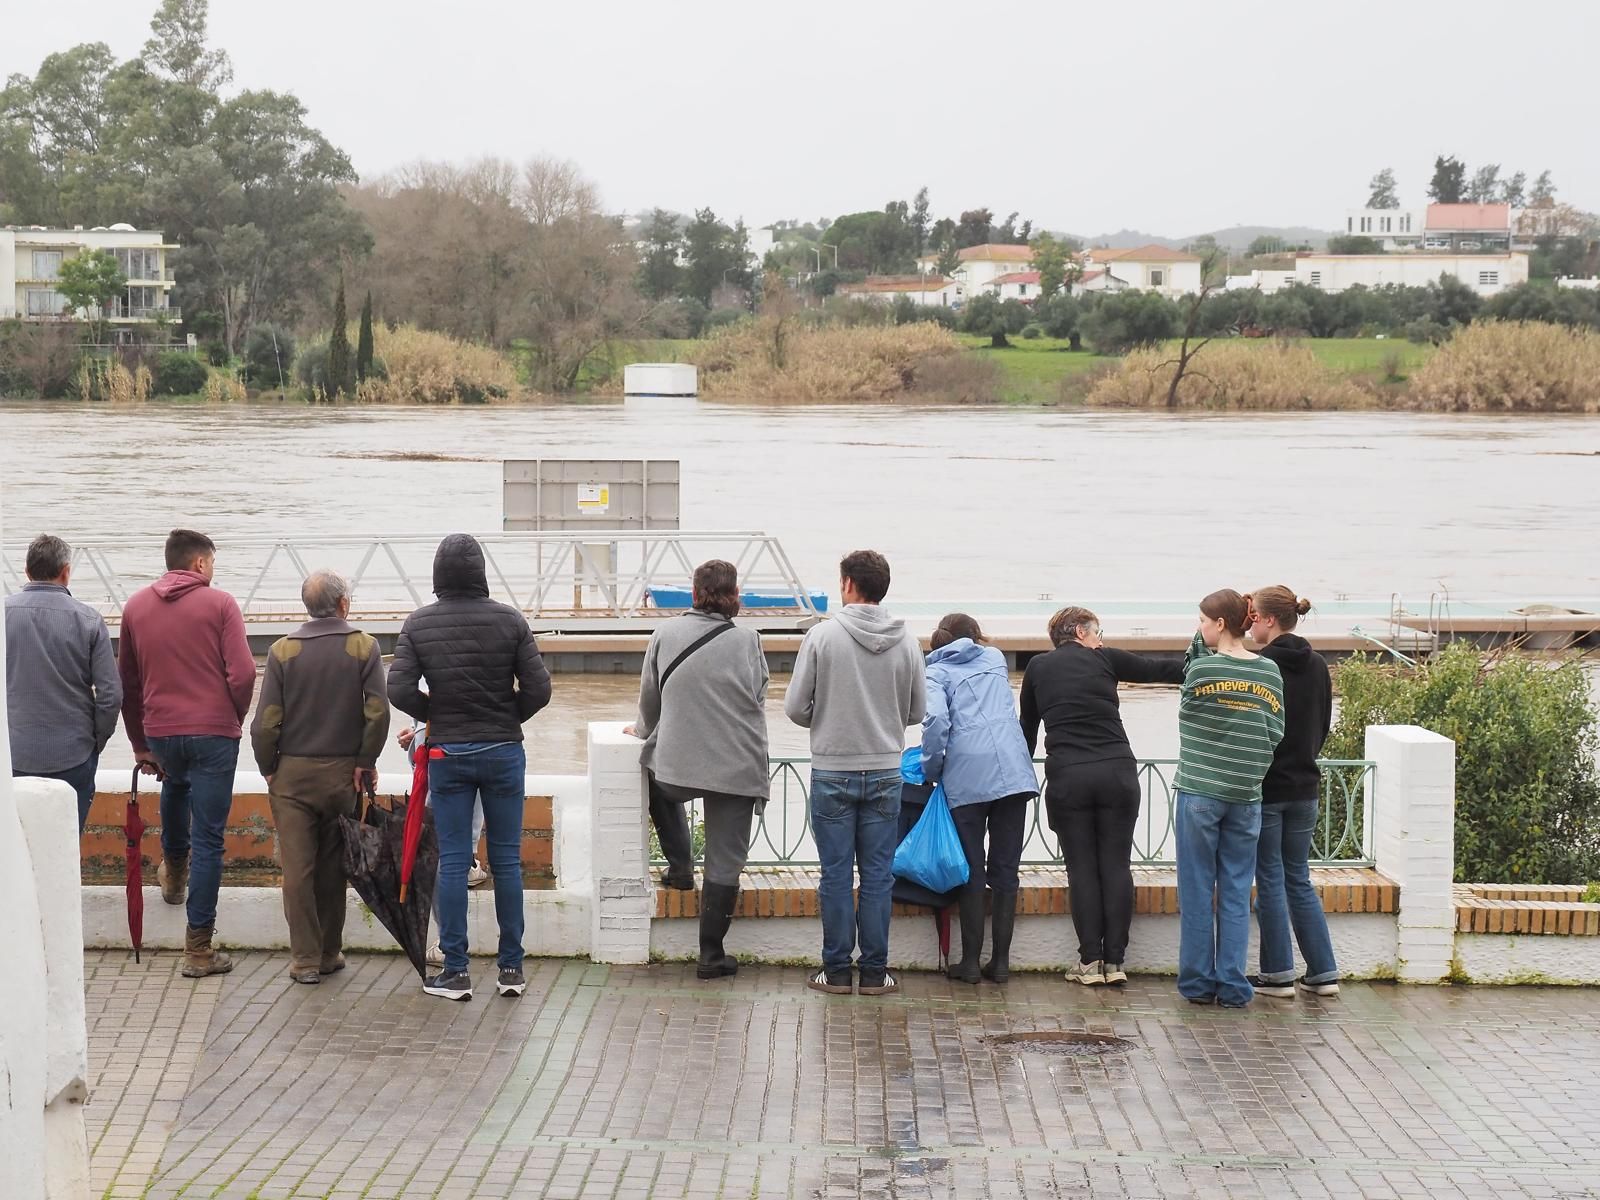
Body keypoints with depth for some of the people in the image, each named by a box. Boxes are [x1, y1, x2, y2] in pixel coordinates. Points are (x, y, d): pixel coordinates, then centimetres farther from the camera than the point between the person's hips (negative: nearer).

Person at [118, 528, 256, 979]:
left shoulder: (136, 607, 7)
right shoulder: (219, 604, -5)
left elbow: (127, 683, 12)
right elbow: (243, 673, -13)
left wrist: (140, 744, 20)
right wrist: (234, 720, 6)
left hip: (160, 733, 4)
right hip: (214, 733, -4)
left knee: (174, 786, 38)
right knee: (208, 840, 0)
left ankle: (173, 873, 57)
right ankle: (198, 948, 0)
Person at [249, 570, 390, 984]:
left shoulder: (283, 650, -2)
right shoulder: (364, 647, -3)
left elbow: (266, 720, -5)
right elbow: (378, 711, -10)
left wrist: (268, 769, 7)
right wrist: (365, 761, 0)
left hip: (293, 773, 0)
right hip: (344, 772, 1)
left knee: (297, 868, 2)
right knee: (333, 866, 10)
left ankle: (305, 959, 3)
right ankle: (330, 954, 18)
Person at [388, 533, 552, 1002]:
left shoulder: (418, 624, -4)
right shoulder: (509, 620, -6)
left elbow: (400, 690, -11)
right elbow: (538, 689, -8)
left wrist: (435, 715, 8)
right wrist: (506, 719, 10)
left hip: (447, 754, 0)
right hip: (504, 752, 0)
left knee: (452, 862, 5)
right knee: (507, 861, 7)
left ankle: (455, 971, 6)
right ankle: (511, 967, 11)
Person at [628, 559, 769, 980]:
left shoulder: (665, 635, -3)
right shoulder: (747, 642, -7)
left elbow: (649, 695, 8)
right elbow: (758, 703, 2)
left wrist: (645, 729, 28)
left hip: (675, 764, 2)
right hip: (736, 768, -2)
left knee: (659, 785, 38)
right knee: (724, 862, 5)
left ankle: (681, 866, 34)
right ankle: (711, 954, 8)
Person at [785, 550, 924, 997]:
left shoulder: (823, 635, -10)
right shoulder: (906, 641, -1)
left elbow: (796, 707, -7)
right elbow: (917, 712, 7)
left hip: (832, 772, -2)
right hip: (886, 774, 2)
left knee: (836, 875, 5)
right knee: (878, 874, 8)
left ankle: (836, 969, 9)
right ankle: (874, 971, 10)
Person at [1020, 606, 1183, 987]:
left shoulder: (1038, 667, 14)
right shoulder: (1104, 659, 8)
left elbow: (1027, 726, 22)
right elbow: (1160, 670, 10)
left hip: (1066, 778, 1)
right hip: (1117, 773, -1)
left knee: (1082, 868, 6)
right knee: (1116, 865, 5)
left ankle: (1090, 961, 3)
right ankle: (1115, 961, 4)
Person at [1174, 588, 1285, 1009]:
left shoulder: (1203, 668, -11)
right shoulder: (1269, 672, 1)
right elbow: (1275, 736, 2)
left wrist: (1198, 643, 8)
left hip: (1200, 793, -3)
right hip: (1245, 796, 3)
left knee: (1197, 892, 6)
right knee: (1236, 894, 7)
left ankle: (1198, 982, 10)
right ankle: (1233, 986, 7)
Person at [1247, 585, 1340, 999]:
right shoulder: (1317, 666, 5)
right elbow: (1324, 724, 14)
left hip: (1264, 787, -6)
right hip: (1305, 786, 6)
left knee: (1270, 879, 3)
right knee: (1299, 878, 14)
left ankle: (1279, 973, 7)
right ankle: (1323, 972, 12)